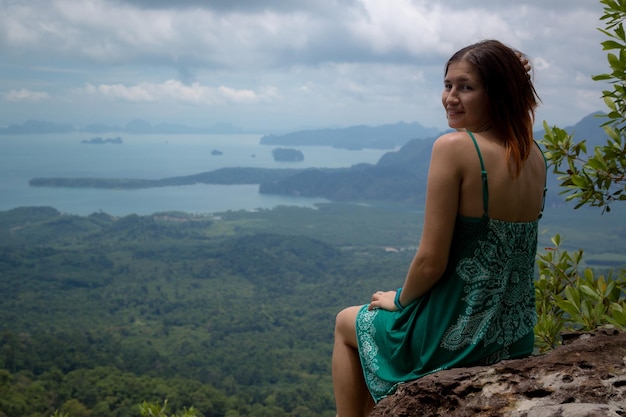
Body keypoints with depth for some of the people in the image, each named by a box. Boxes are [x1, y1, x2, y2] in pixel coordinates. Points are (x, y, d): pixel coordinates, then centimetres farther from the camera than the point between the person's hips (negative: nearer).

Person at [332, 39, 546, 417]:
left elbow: (431, 261, -19)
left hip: (459, 337, -7)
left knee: (347, 323, 25)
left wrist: (400, 299, -3)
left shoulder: (454, 147, -21)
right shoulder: (535, 157, -1)